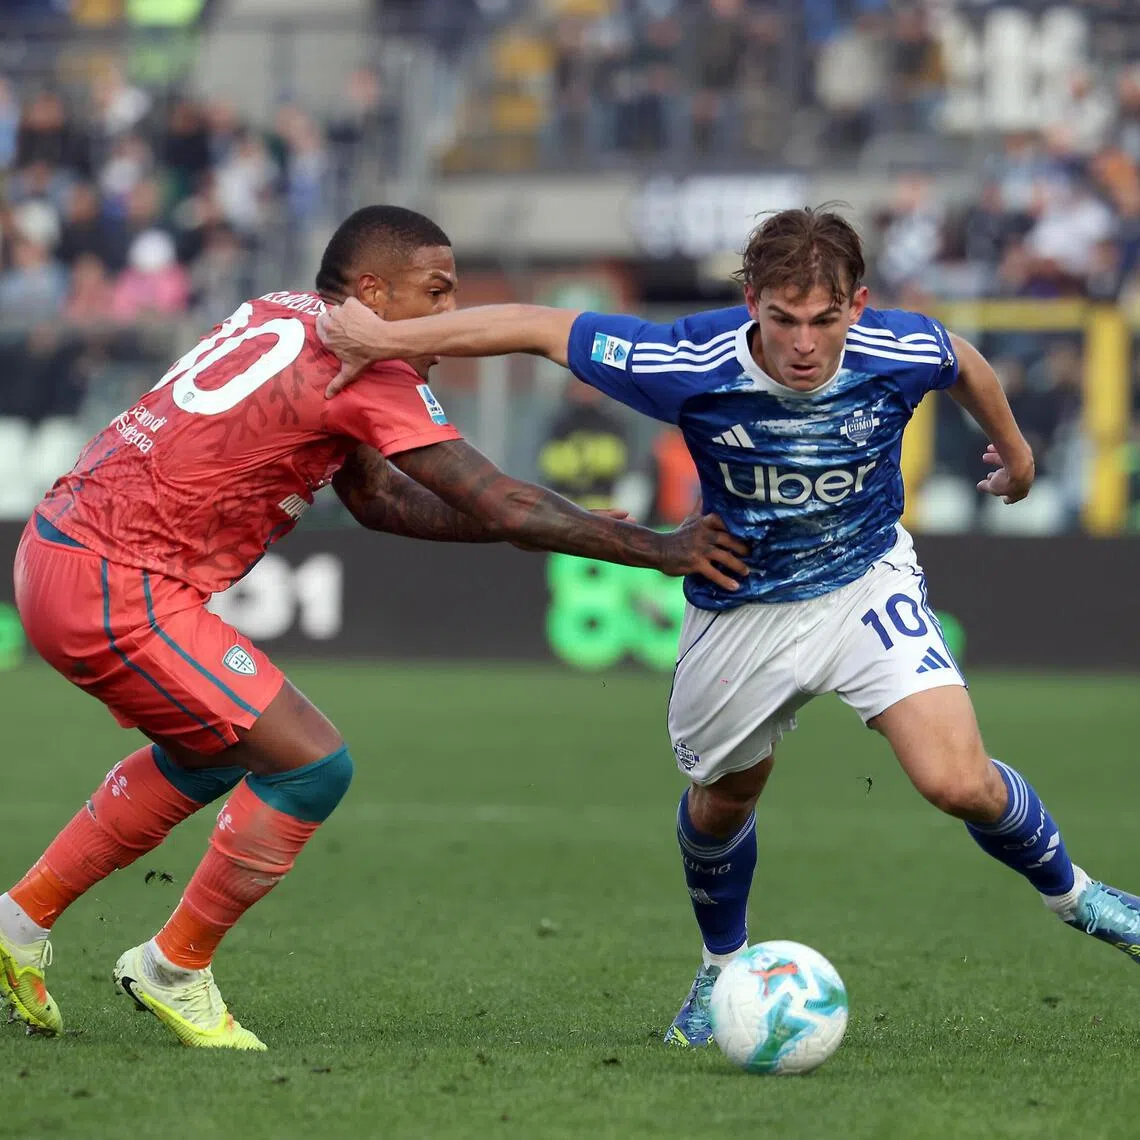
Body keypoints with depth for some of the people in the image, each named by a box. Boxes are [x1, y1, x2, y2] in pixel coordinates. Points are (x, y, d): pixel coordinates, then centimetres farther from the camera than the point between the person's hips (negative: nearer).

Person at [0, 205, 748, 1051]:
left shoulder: (290, 320, 15)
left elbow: (375, 497, 19)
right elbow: (501, 507, -13)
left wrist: (559, 527, 12)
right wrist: (662, 551, -6)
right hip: (117, 591, -10)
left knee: (211, 753, 27)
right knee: (314, 765, -6)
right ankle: (175, 970, 8)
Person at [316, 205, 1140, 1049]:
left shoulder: (903, 353, -25)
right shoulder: (692, 366, -31)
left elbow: (965, 363, 1)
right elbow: (537, 328, -21)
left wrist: (1014, 449, 20)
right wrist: (388, 339, -21)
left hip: (867, 583, 0)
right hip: (741, 611, 1)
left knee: (960, 783, -18)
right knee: (723, 798, 20)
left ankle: (1069, 891, 13)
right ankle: (725, 966, 50)